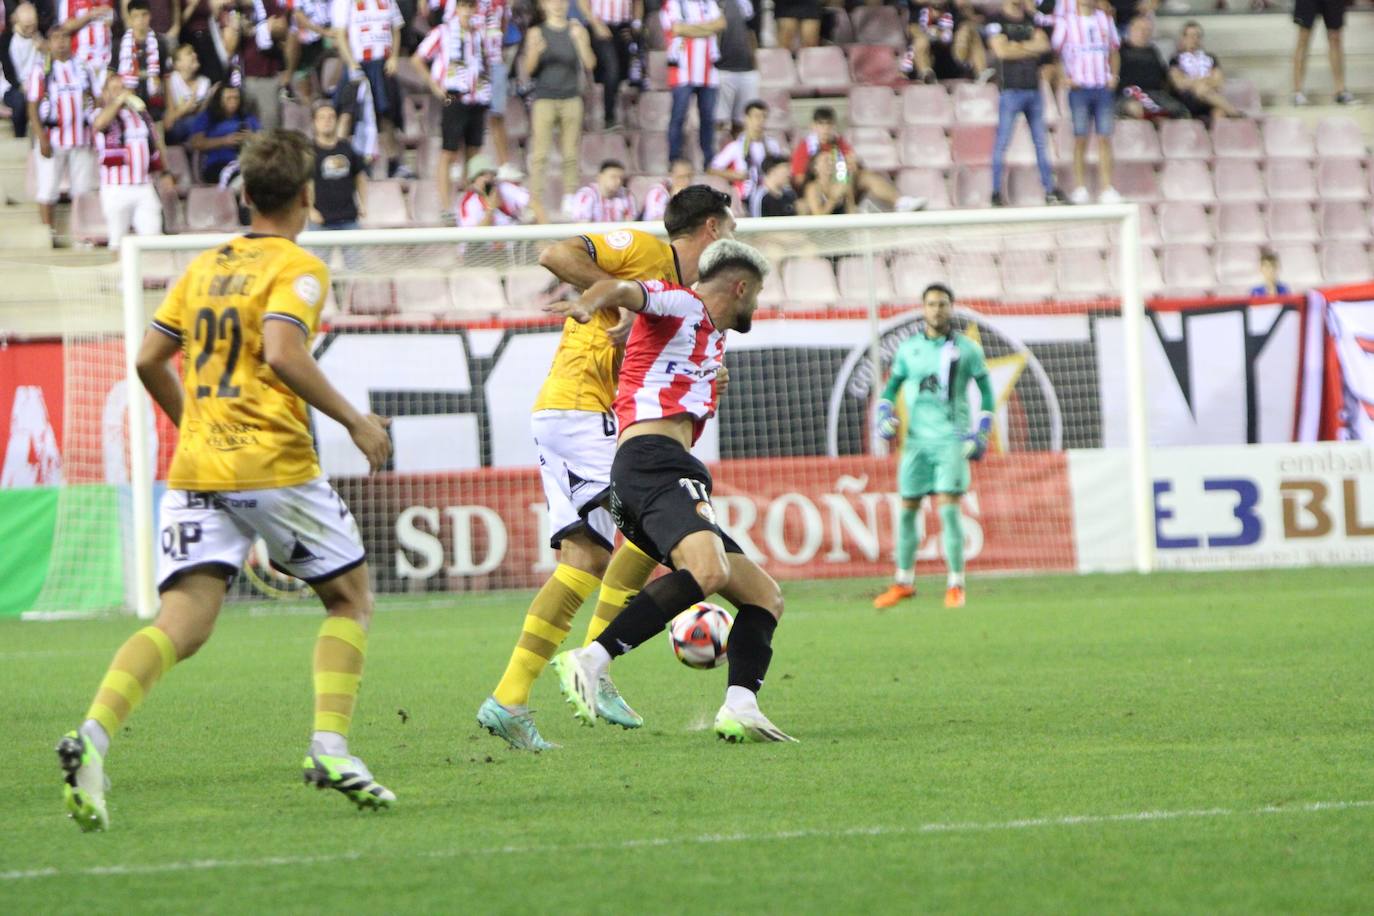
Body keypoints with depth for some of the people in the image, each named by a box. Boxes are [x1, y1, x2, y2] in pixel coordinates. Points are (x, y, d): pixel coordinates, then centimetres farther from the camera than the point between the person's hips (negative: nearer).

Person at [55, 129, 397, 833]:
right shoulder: (298, 267, -3)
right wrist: (354, 421, -10)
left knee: (183, 622, -4)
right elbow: (283, 354, -19)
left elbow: (148, 360, 17)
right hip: (275, 465, -5)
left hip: (195, 469, 5)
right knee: (349, 596, 14)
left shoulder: (204, 266, 17)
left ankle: (94, 735, -29)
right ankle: (330, 748, -1)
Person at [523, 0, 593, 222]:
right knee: (540, 154, -8)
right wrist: (536, 52, -21)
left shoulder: (577, 31, 8)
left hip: (571, 98, 2)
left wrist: (579, 41, -16)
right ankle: (536, 202, -9)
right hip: (544, 98, -2)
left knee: (570, 154, 1)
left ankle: (569, 202, 4)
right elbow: (529, 69, -1)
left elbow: (590, 64, -1)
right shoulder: (536, 33, 4)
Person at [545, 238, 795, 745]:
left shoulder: (714, 337, 31)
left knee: (764, 596, 8)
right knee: (709, 571, -34)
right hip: (652, 461, -11)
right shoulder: (681, 305, 3)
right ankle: (590, 660, -38)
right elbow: (626, 290, -17)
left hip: (676, 477, 11)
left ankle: (739, 708, -9)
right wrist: (588, 304, -37)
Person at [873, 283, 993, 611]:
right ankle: (903, 582, 19)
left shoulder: (967, 349, 2)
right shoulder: (908, 349, 9)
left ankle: (956, 585, -7)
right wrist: (885, 414, 1)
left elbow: (986, 390, 8)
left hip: (952, 439, -3)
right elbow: (893, 384, 20)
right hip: (917, 439, 3)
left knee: (948, 507, -14)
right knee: (907, 509, 5)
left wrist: (981, 433, -1)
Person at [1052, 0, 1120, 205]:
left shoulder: (1105, 20, 13)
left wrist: (1114, 76, 5)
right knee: (1080, 138, -2)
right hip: (1079, 88, -3)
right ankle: (1080, 188, 4)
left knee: (1105, 138, -2)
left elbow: (1114, 51, 20)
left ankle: (1107, 189, -3)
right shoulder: (1066, 21, 3)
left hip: (1103, 87, 3)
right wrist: (1066, 78, -9)